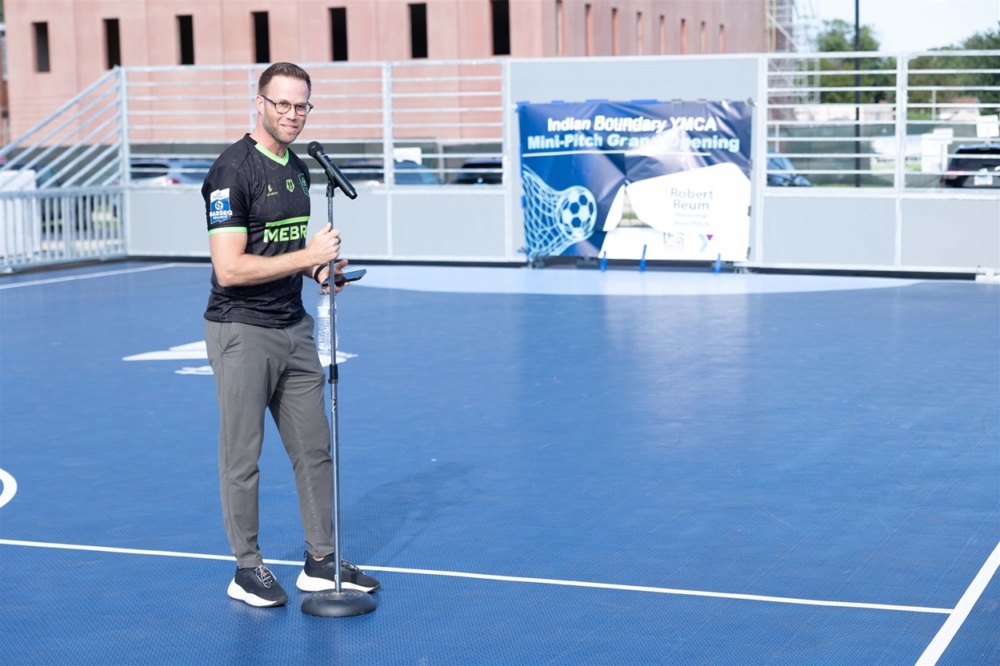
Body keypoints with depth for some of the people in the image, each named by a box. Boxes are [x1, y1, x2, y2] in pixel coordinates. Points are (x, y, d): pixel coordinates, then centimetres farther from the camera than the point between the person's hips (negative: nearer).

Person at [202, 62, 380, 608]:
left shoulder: (298, 169, 11)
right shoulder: (233, 170, -15)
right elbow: (230, 268, -21)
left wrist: (320, 271, 4)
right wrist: (307, 255, -21)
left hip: (294, 328, 8)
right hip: (241, 332, -8)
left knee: (314, 448, 12)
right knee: (243, 457, 3)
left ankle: (322, 562, 23)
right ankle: (247, 570, 15)